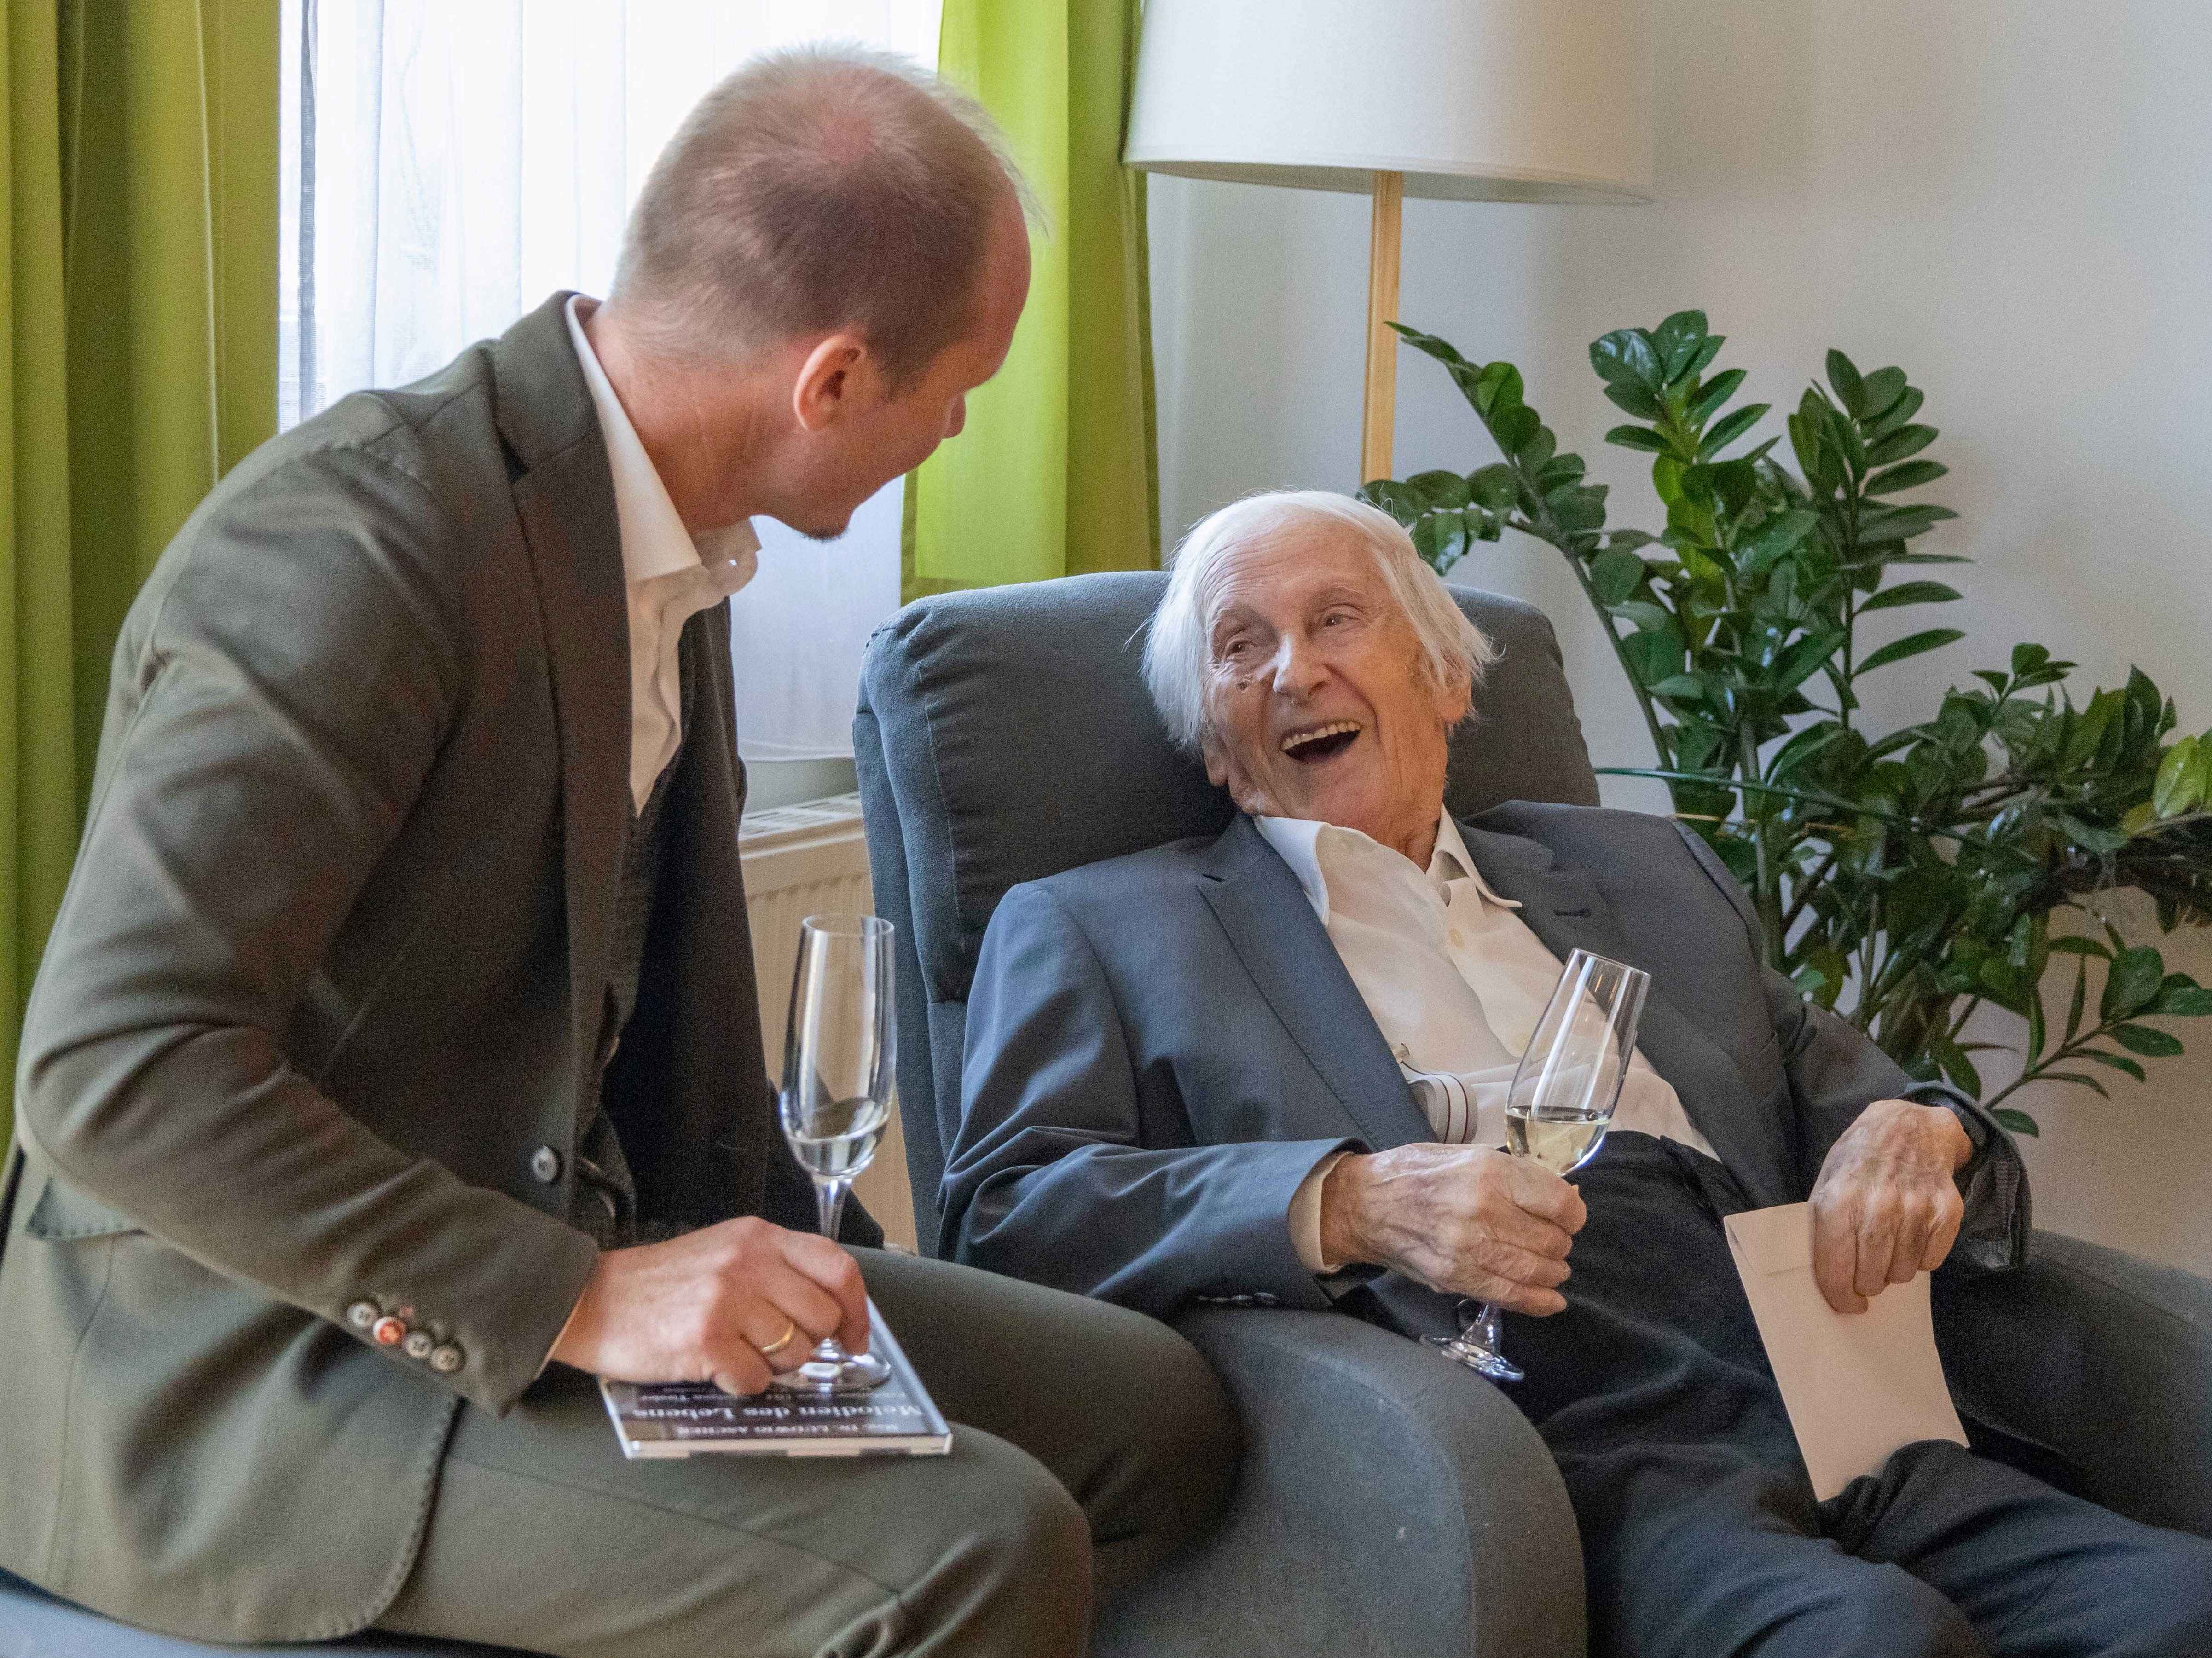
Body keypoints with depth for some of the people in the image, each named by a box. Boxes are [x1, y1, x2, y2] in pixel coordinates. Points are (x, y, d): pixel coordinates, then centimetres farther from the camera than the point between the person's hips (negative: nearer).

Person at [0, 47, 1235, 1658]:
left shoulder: (664, 533, 7)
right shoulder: (360, 544, -23)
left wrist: (761, 1267, 4)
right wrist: (575, 1301, -29)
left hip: (552, 1261, 9)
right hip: (247, 1373, -9)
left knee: (1159, 1412, 4)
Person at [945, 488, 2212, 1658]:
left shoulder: (1651, 877, 28)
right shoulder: (1103, 931, 16)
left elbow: (1848, 1105, 30)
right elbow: (1002, 1211, 1)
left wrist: (1915, 1131, 3)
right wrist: (1348, 1203, -14)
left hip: (1834, 1421, 5)